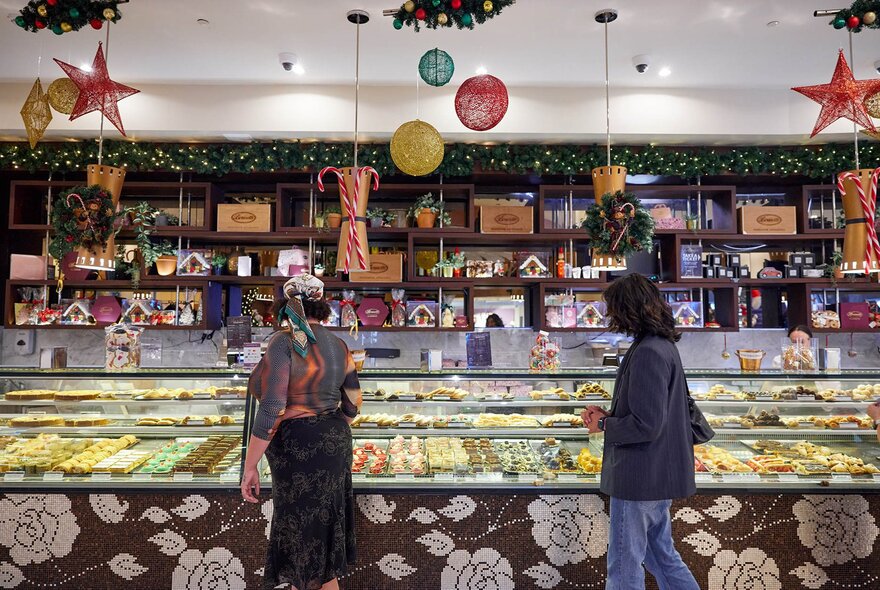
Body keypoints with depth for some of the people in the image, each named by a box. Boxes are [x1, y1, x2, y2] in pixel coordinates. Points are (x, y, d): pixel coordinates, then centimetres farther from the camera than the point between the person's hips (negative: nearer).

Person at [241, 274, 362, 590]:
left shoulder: (284, 342, -16)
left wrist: (250, 467, -14)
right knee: (322, 530, 21)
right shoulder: (338, 346, 3)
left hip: (301, 452, -7)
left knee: (306, 539, 8)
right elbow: (353, 404, 8)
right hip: (333, 445, 7)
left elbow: (271, 409, -22)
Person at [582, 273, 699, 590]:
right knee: (662, 555, 24)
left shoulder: (647, 353, -23)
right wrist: (607, 414, 5)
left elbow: (645, 425, -25)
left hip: (639, 478, -10)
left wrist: (603, 425, -10)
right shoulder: (664, 345, 10)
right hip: (659, 475, 10)